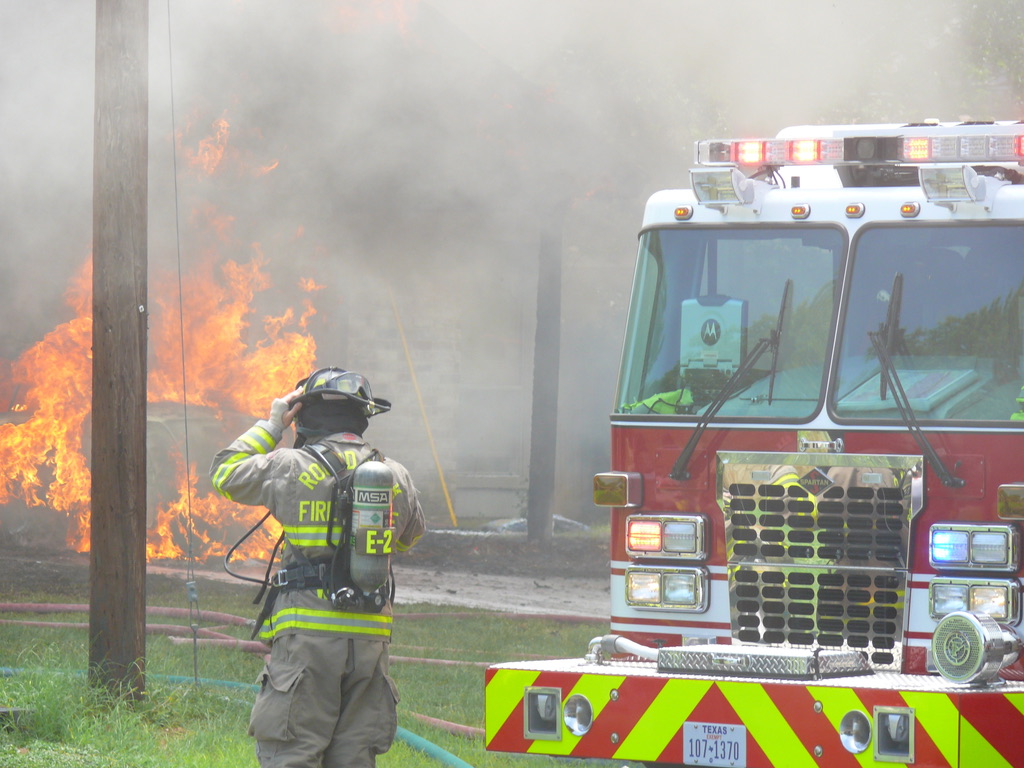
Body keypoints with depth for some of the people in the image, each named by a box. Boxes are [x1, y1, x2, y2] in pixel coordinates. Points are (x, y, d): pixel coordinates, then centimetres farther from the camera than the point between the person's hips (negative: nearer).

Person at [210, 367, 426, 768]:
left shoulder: (291, 467, -5)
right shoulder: (396, 476, 8)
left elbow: (225, 472, 10)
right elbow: (409, 536, 26)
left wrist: (271, 425, 18)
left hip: (308, 632, -4)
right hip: (371, 636, 4)